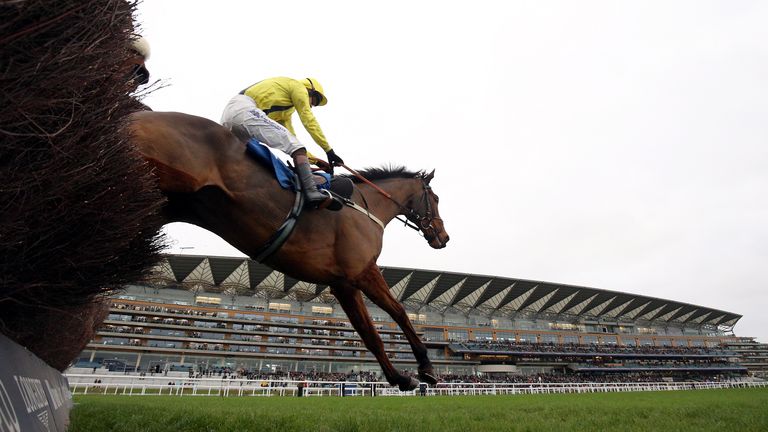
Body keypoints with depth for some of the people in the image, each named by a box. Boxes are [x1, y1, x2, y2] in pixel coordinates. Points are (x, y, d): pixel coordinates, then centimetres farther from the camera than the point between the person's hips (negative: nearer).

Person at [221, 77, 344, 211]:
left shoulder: (286, 108, 35)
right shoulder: (298, 86, 13)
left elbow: (291, 138, 30)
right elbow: (309, 121, 5)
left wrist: (315, 160, 25)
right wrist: (329, 150, 7)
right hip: (245, 110, -10)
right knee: (296, 147, -13)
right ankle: (312, 192, -26)